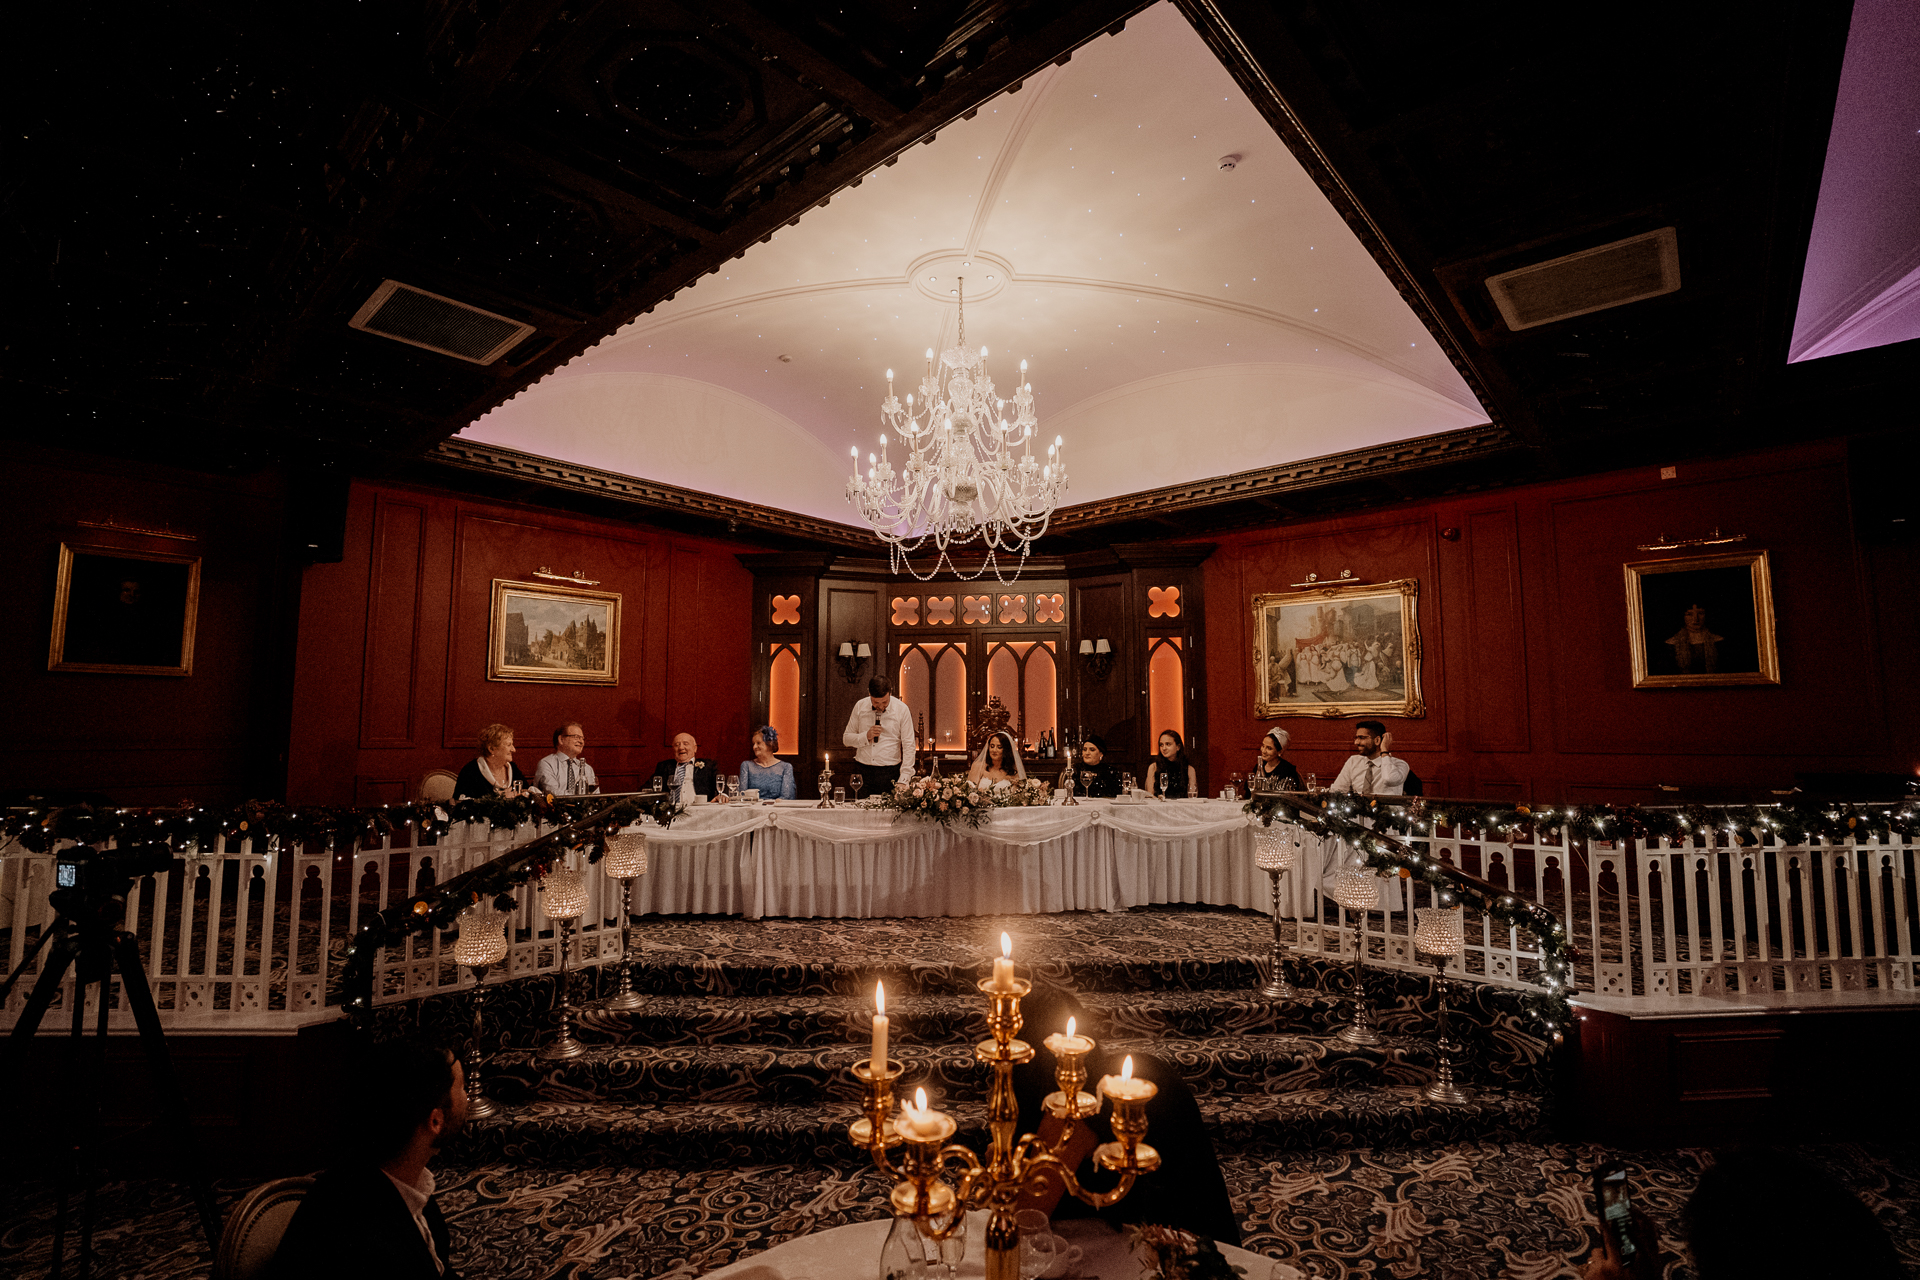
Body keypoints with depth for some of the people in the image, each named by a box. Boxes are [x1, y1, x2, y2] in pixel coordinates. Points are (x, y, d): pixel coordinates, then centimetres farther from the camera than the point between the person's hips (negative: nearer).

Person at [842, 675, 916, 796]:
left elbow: (908, 746, -3)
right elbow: (846, 738, 10)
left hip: (890, 772, -2)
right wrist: (866, 736, -9)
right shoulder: (860, 706, 4)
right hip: (862, 771, 2)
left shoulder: (902, 709, -2)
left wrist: (903, 779, -11)